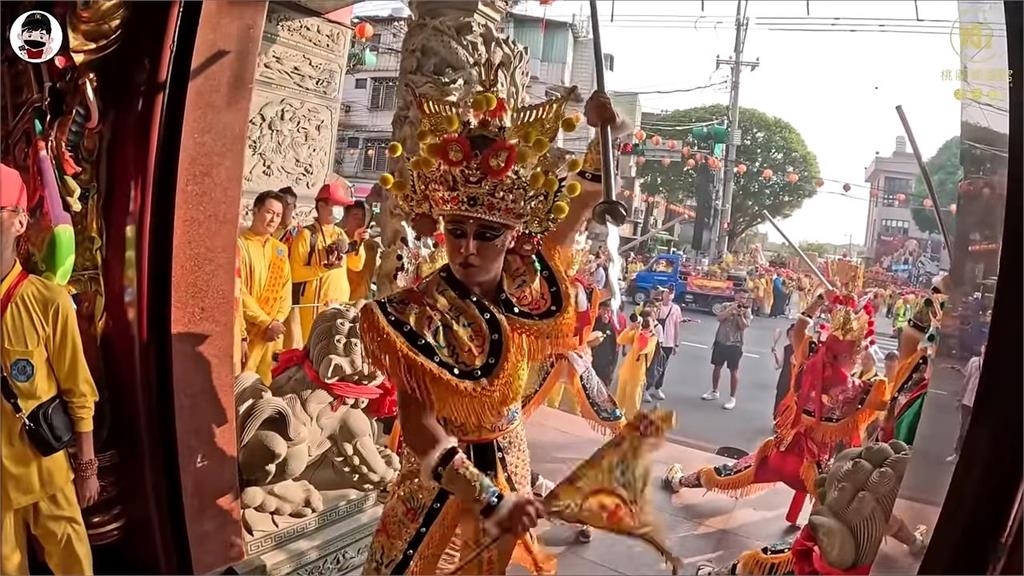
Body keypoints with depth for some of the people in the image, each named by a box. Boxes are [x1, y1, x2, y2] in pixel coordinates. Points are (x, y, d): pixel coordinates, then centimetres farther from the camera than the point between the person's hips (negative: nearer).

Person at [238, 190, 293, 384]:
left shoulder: (280, 249, 13)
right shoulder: (240, 244, -6)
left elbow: (286, 289, 11)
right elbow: (238, 291, -12)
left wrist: (277, 321, -4)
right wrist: (267, 323, -13)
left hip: (274, 332, 5)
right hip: (246, 330, -5)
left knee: (266, 384, 10)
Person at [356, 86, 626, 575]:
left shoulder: (526, 283, -12)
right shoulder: (421, 312, -25)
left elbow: (583, 200, -1)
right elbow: (419, 424, -29)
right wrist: (488, 497, -36)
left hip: (509, 463, 5)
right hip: (440, 476, -4)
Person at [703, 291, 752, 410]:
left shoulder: (746, 311, -3)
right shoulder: (726, 306, 3)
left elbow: (743, 327, -13)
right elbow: (720, 318, -13)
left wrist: (740, 314, -22)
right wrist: (731, 309, -21)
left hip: (735, 345, -3)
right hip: (720, 342, 3)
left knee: (734, 371, -1)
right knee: (717, 366, 14)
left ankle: (732, 398, 6)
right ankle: (714, 392, 31)